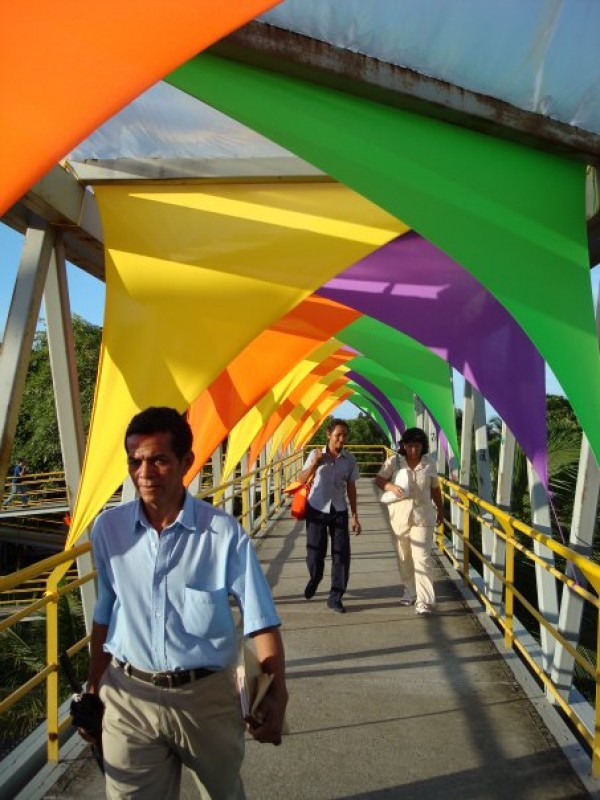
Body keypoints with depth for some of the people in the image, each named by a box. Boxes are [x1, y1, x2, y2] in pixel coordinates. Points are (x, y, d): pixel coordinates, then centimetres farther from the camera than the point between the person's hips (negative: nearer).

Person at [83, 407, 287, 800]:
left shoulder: (224, 532, -16)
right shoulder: (108, 528, -6)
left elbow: (261, 621, -12)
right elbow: (105, 617, 6)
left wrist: (277, 695, -19)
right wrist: (93, 689, 11)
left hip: (208, 695, 0)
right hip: (128, 697, 1)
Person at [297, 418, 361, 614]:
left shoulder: (349, 459, -3)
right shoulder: (316, 455, -7)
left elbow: (351, 488, 4)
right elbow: (301, 480, -11)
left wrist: (355, 516, 4)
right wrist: (315, 464, -26)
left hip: (339, 511, 2)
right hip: (317, 510, -1)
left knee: (342, 554, -1)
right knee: (315, 553, 5)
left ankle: (335, 597, 15)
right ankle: (314, 581, 38)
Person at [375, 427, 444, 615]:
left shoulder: (429, 465, 0)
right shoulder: (393, 462, -5)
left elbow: (435, 490, 11)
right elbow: (379, 480, -7)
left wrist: (440, 511, 17)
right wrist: (391, 487, -27)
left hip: (423, 516, -1)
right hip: (400, 516, 1)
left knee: (422, 557, -7)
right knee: (405, 557, 13)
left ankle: (425, 600, -3)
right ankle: (410, 592, 29)